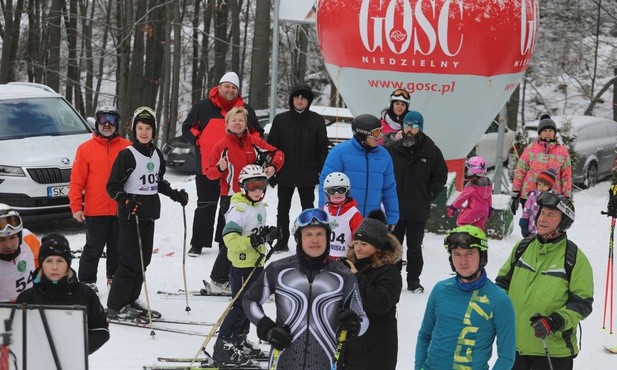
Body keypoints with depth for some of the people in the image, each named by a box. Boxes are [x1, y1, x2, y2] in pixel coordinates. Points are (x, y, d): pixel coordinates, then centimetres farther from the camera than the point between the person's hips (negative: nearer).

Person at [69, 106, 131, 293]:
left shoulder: (127, 148, 4)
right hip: (95, 210, -2)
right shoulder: (86, 149, -1)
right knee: (94, 248, 4)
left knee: (117, 248, 12)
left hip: (121, 209, 2)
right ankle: (86, 281, 13)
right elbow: (77, 180, -2)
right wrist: (76, 207, -6)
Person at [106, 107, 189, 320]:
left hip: (149, 214, 7)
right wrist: (125, 200, -26)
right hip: (130, 215, -7)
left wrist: (176, 195, 16)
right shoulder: (127, 155, -9)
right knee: (130, 261, -9)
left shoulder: (156, 155, 12)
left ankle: (131, 301, 21)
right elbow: (113, 186, -11)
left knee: (144, 260, 10)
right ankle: (115, 307, -3)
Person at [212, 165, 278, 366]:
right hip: (242, 265, -9)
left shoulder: (260, 207, 11)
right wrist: (252, 240, -33)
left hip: (256, 263, 9)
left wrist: (269, 234, 5)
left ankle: (240, 341, 33)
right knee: (241, 306, -7)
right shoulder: (239, 210, -18)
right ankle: (223, 347, -1)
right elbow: (230, 238, -27)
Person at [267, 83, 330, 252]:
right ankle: (282, 242, 18)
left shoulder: (317, 120, 0)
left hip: (307, 174, -1)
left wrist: (323, 172, -5)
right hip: (285, 174, 1)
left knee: (308, 208, 9)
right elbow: (271, 146, 4)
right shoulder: (280, 119, 1)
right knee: (283, 209, 9)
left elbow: (322, 148, 1)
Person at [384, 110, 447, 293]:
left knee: (414, 247, 10)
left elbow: (441, 176, 4)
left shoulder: (431, 150, -3)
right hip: (395, 207, 1)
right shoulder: (393, 148, -2)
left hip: (418, 211, -1)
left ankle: (413, 280, 19)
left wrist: (428, 196, -4)